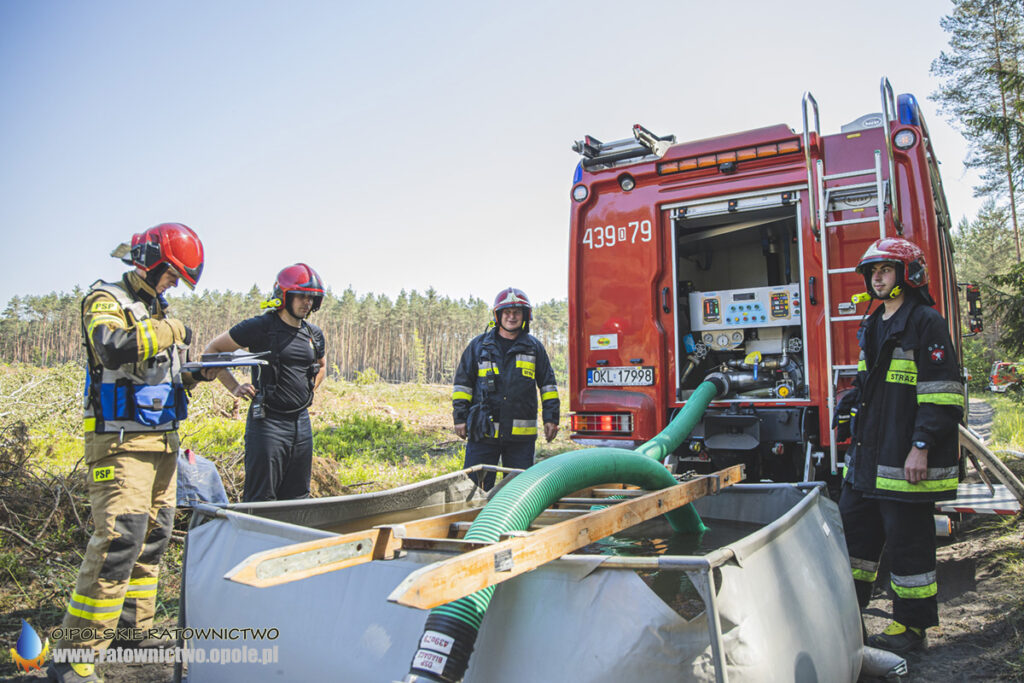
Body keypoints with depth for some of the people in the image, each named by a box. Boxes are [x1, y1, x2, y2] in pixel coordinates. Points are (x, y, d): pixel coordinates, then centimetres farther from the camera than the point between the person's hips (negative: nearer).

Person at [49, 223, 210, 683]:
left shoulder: (158, 310, 17)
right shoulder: (106, 299, -7)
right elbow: (113, 348, -29)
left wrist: (196, 373, 8)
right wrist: (168, 331, -18)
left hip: (162, 442, 9)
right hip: (121, 443, -9)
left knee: (153, 537, 14)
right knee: (118, 541, -15)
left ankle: (132, 630, 28)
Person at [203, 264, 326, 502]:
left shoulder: (314, 334, 10)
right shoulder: (260, 327, -7)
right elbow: (212, 350, 2)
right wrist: (234, 387, -3)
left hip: (301, 422, 6)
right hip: (267, 421, -6)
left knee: (297, 498, 11)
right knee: (261, 500, -4)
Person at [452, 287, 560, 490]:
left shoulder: (535, 347, 10)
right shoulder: (479, 346, 7)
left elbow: (548, 384, 14)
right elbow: (462, 383, 9)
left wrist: (551, 417, 7)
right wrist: (460, 417, 3)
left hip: (521, 434, 1)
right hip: (483, 432, 0)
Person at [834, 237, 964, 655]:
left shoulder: (926, 322, -9)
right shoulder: (874, 326, 17)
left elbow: (941, 391, -15)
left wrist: (922, 446, -19)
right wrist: (851, 408, 20)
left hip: (905, 460, -9)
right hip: (868, 457, 9)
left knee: (908, 540, 1)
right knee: (854, 527, 14)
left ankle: (912, 627, 16)